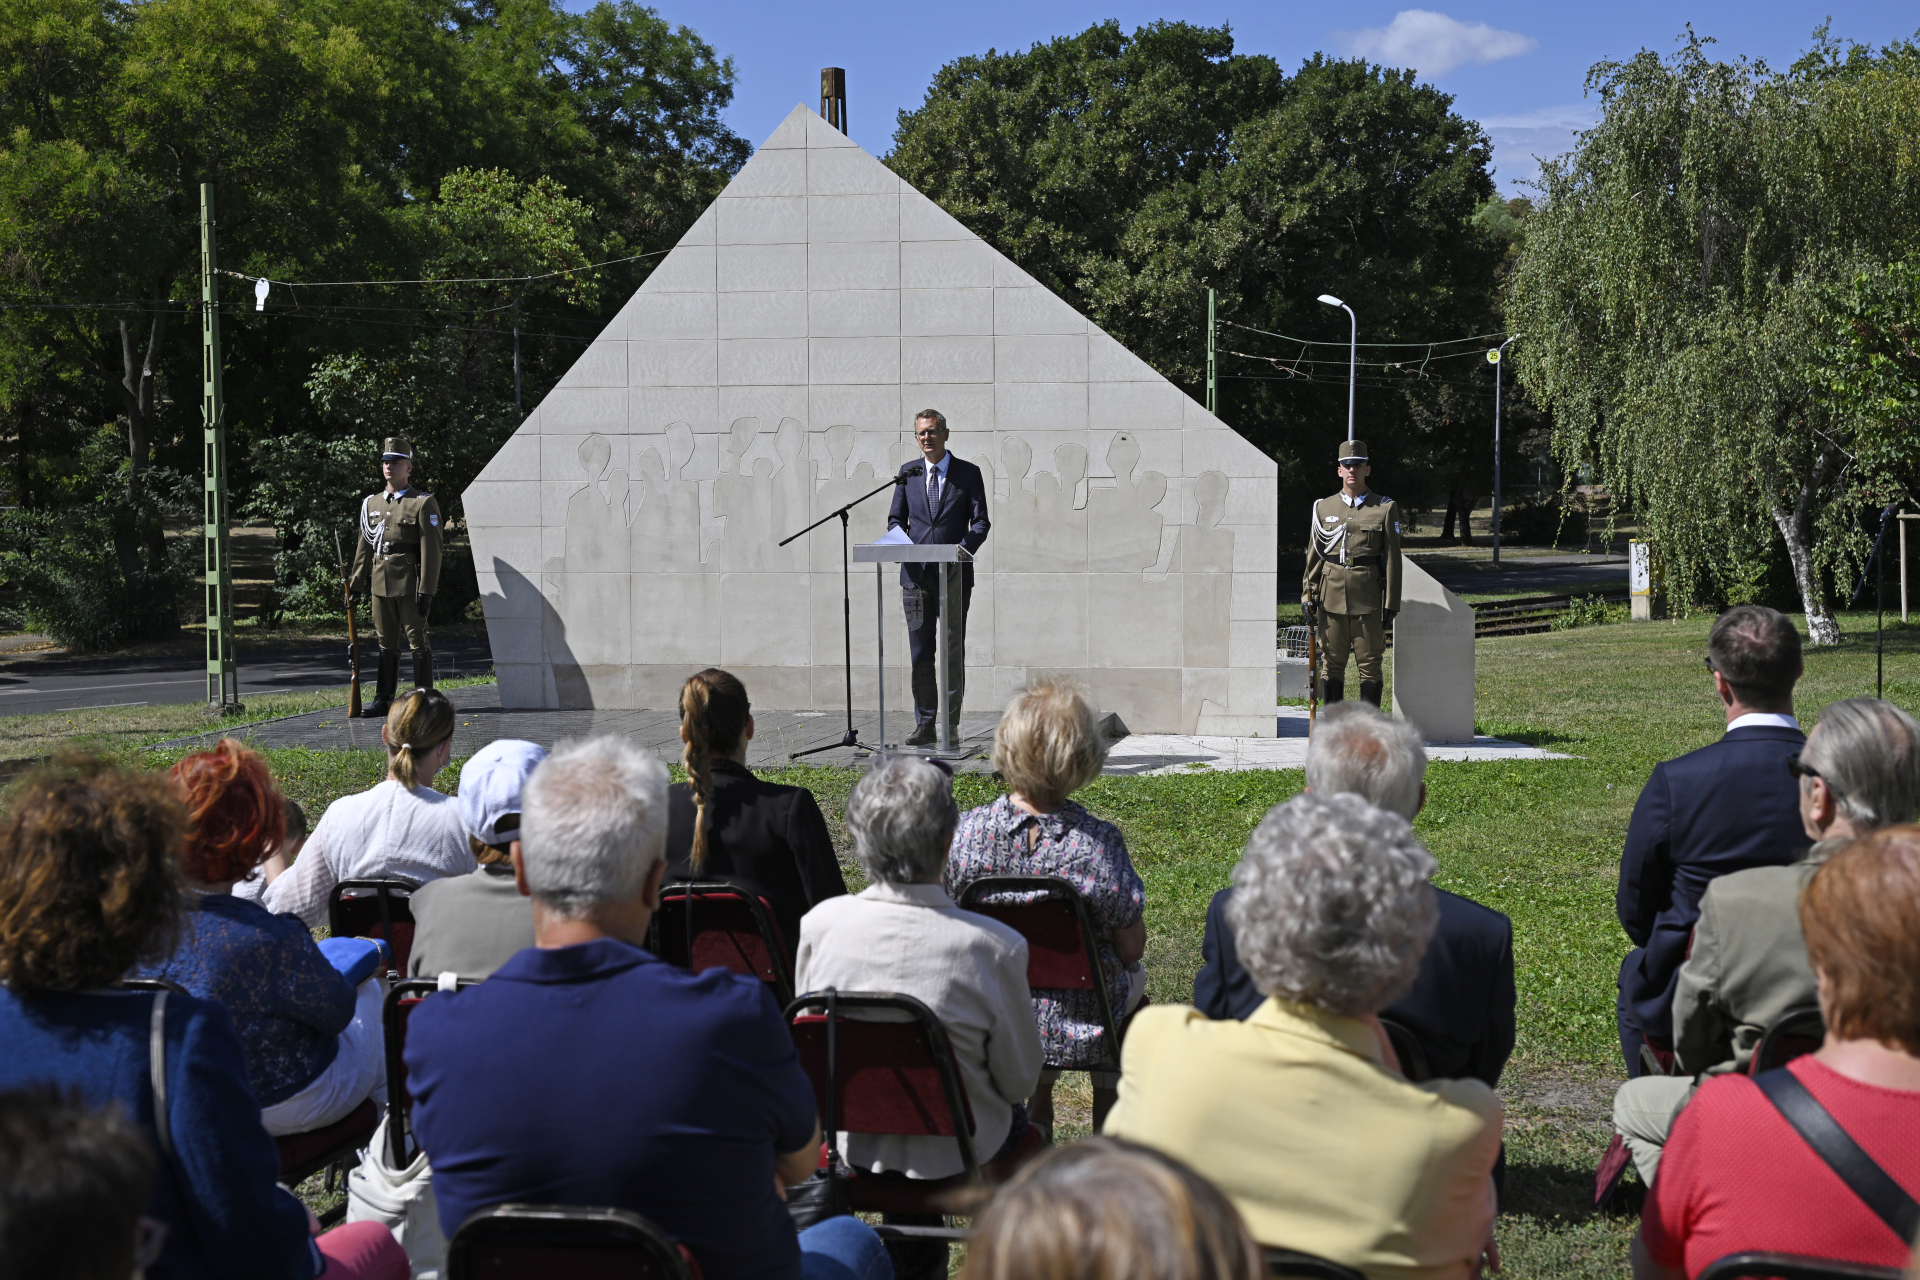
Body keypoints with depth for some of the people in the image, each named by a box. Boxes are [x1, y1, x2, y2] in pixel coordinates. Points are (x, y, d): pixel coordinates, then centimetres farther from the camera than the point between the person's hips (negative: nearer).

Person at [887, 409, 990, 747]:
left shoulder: (968, 473, 3)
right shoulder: (908, 473, 12)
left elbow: (981, 521, 0)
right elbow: (896, 518, 16)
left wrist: (965, 548, -19)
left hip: (954, 575, -2)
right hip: (916, 575, 2)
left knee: (953, 652, 0)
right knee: (921, 654, 3)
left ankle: (951, 725, 6)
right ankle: (925, 724, 9)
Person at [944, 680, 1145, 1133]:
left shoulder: (963, 831, -18)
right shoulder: (1097, 842, -25)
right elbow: (1131, 948, -14)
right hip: (1079, 1031, -2)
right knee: (1133, 977, 32)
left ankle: (1038, 1103, 43)